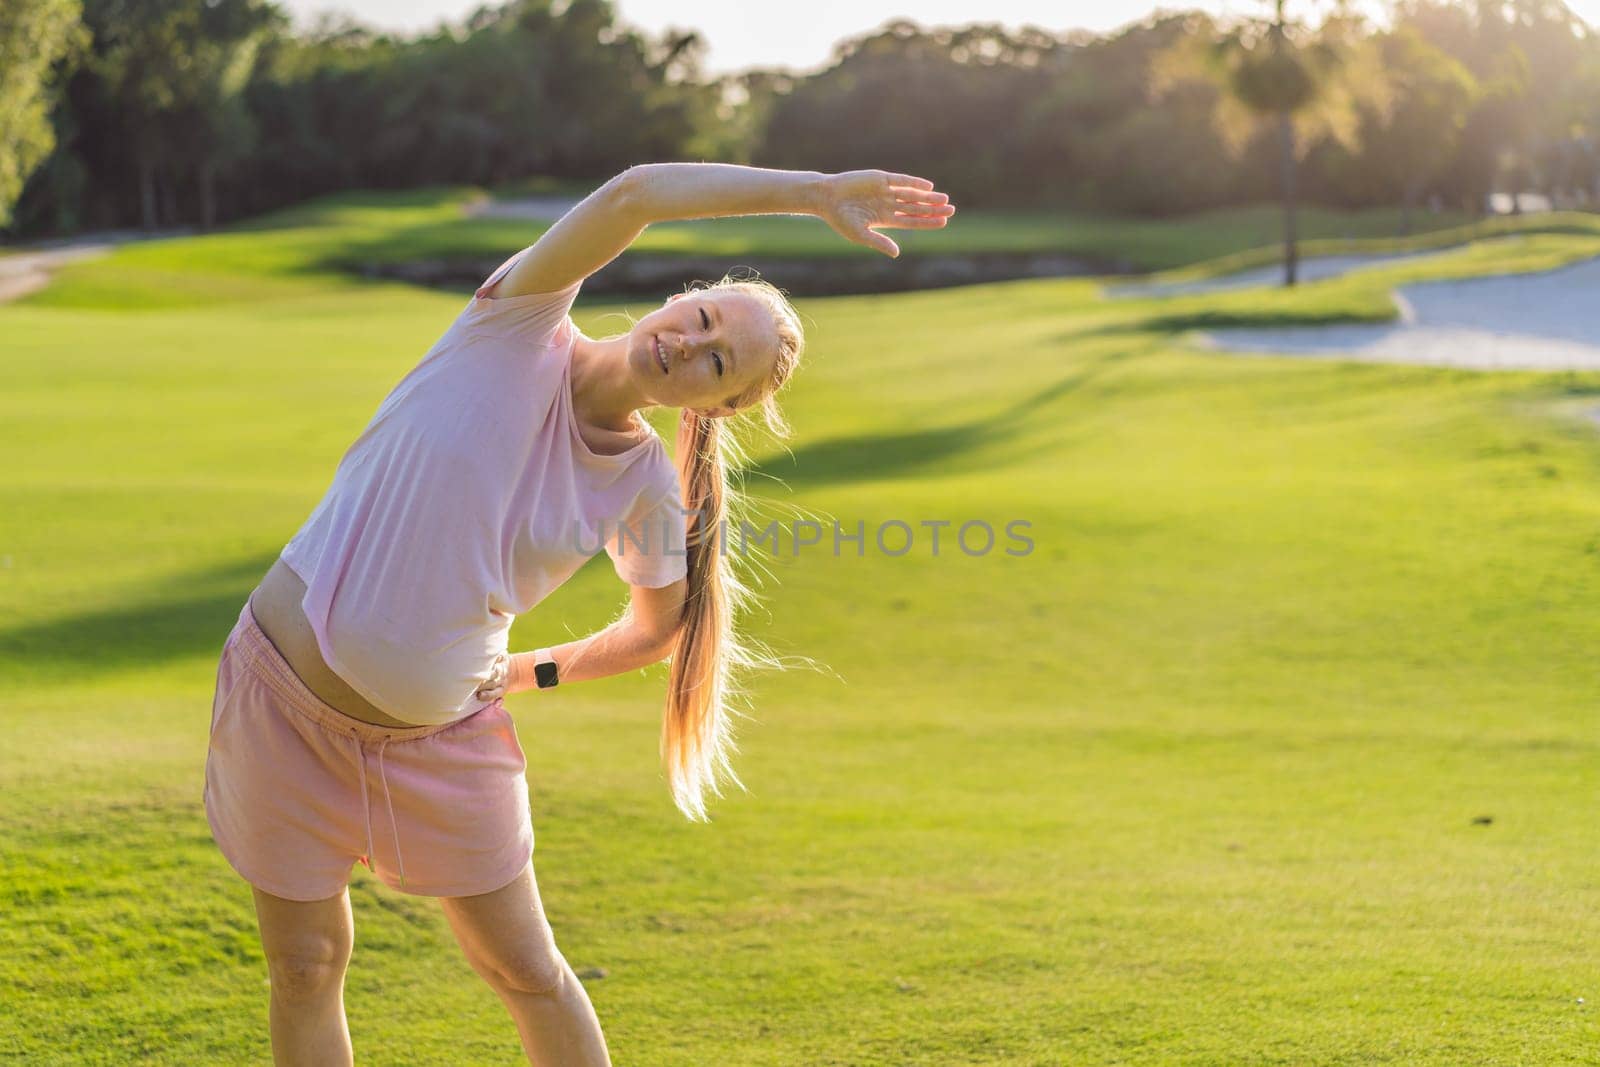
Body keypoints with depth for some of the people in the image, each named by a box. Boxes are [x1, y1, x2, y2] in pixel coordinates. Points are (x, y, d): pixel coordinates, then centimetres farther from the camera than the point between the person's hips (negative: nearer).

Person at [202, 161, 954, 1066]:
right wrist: (814, 190, -30)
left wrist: (539, 671, 7)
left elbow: (662, 626, 14)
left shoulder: (645, 489, -6)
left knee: (525, 969, 7)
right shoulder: (517, 327, -14)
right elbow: (634, 193, -30)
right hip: (287, 692, -1)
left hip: (441, 737, 2)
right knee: (306, 966, 7)